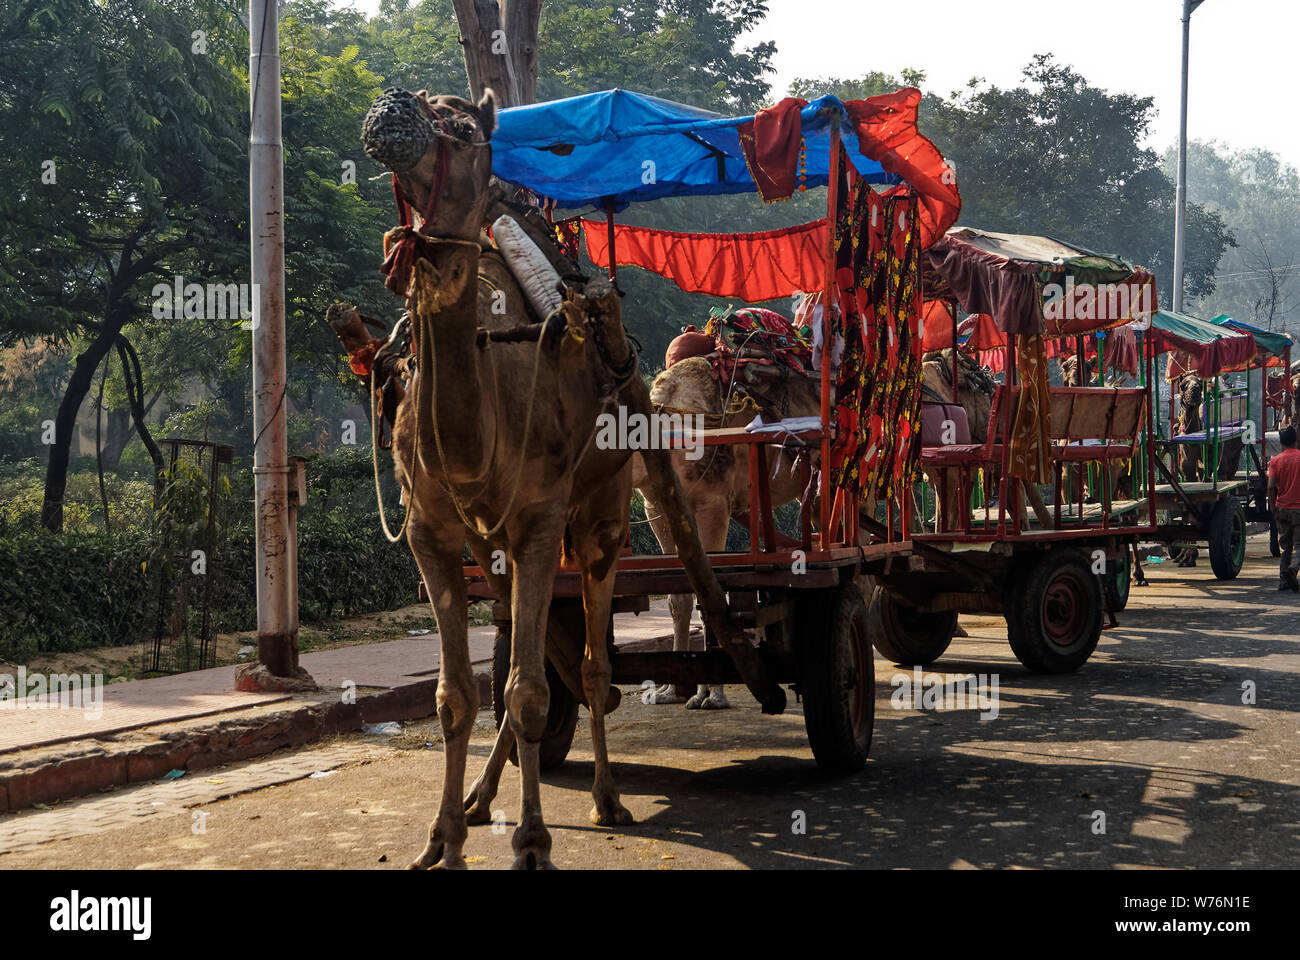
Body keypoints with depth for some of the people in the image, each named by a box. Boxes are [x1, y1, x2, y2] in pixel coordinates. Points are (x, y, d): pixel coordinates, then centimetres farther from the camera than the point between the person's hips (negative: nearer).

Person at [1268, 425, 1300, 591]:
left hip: (1282, 509, 2)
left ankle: (1285, 580, 4)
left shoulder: (1275, 461, 0)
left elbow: (1271, 487, -7)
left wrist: (1274, 510, -3)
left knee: (1285, 546, 11)